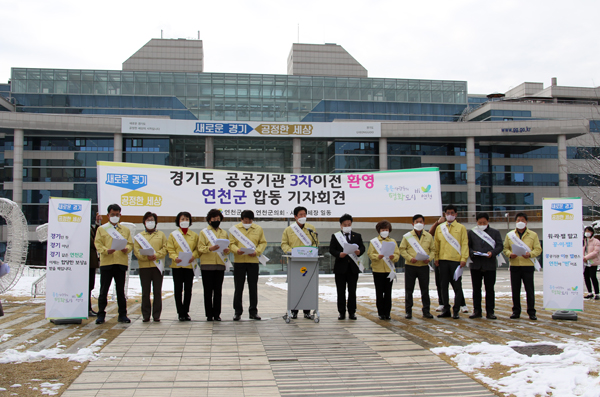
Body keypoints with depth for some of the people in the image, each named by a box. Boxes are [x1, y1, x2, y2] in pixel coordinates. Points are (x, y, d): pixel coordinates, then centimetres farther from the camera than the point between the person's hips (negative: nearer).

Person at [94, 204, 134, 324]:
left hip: (121, 262, 2)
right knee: (103, 290, 0)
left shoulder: (125, 230, 17)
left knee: (121, 290, 6)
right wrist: (106, 250, -18)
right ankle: (101, 315, 7)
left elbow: (130, 243, 10)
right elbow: (98, 244, 1)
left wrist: (126, 249, -13)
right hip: (106, 262, -1)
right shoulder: (101, 229, 11)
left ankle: (122, 315, 12)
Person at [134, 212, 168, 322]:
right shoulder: (139, 236, 12)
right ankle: (146, 315, 6)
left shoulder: (161, 235, 13)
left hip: (158, 266, 0)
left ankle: (156, 315, 6)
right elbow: (136, 251, 1)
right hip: (144, 266, 0)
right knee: (145, 292, 1)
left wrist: (156, 255, -13)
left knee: (157, 292, 1)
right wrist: (146, 257, -15)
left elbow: (165, 248, 3)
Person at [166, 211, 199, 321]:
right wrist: (175, 257, -17)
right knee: (178, 289, -1)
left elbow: (198, 249, 7)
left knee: (188, 289, 2)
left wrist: (193, 256, -13)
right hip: (177, 265, -1)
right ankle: (180, 313, 5)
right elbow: (170, 249, 1)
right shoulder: (173, 235, 8)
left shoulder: (194, 235, 11)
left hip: (189, 265, 1)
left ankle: (186, 312, 11)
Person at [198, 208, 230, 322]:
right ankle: (209, 314, 3)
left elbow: (228, 247, 18)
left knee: (218, 291, 3)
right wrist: (209, 248, -21)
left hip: (220, 265, 3)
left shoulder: (224, 233, 18)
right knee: (208, 290, -1)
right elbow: (200, 247, -2)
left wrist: (227, 250, -6)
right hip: (207, 265, -3)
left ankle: (217, 314, 8)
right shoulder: (204, 232, 7)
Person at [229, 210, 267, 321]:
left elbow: (263, 243, 7)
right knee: (238, 287, 2)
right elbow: (231, 243, 1)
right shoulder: (235, 229, 6)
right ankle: (237, 311, 11)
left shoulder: (258, 229, 8)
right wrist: (237, 250, -19)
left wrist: (257, 251, -11)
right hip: (239, 261, -1)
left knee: (253, 287, 6)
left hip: (253, 261, 1)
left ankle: (253, 311, 14)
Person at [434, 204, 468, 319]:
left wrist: (464, 258, -10)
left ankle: (456, 310, 5)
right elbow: (436, 244, 12)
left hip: (456, 260, -3)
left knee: (457, 286, -2)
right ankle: (446, 309, 14)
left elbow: (464, 244, 0)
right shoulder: (439, 228, 12)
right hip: (443, 260, 3)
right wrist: (436, 258, 4)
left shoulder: (461, 228, 4)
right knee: (444, 285, 6)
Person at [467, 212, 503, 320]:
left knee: (490, 289, 2)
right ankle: (477, 311, 11)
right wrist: (472, 252, -11)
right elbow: (468, 246, 9)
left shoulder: (495, 233, 10)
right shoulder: (472, 233, 12)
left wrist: (492, 252, -14)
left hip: (490, 265, -1)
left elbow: (500, 246, 4)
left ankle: (490, 311, 9)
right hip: (476, 264, 1)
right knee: (476, 289, 4)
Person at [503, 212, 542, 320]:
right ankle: (516, 311, 13)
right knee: (515, 290, 4)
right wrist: (510, 254, -10)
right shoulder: (510, 234, 11)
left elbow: (538, 249, 5)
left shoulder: (533, 235, 8)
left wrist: (530, 254, -14)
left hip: (528, 265, -1)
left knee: (529, 289, -1)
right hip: (514, 265, 1)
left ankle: (531, 312, 6)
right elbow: (505, 248, 11)